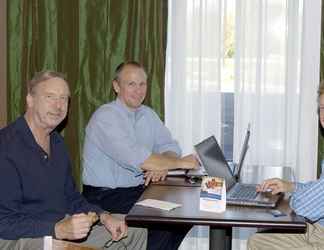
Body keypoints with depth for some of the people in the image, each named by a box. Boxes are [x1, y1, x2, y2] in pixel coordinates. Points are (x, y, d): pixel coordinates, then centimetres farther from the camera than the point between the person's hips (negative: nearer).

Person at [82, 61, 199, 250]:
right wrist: (180, 163, -20)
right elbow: (136, 159, -26)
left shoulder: (148, 114, 10)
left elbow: (170, 146, 7)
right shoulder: (105, 117, -16)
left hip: (139, 189, 8)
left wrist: (162, 167, -17)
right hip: (105, 195, -7)